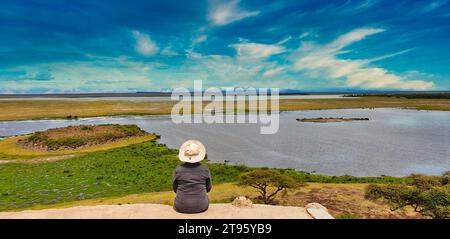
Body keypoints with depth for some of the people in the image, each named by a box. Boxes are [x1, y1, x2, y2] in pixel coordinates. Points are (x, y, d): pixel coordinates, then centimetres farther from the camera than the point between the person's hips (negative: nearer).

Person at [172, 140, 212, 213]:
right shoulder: (205, 168, -9)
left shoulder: (178, 169, -9)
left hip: (182, 207, 0)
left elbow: (175, 188, 3)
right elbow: (208, 188, 3)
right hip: (200, 206, 0)